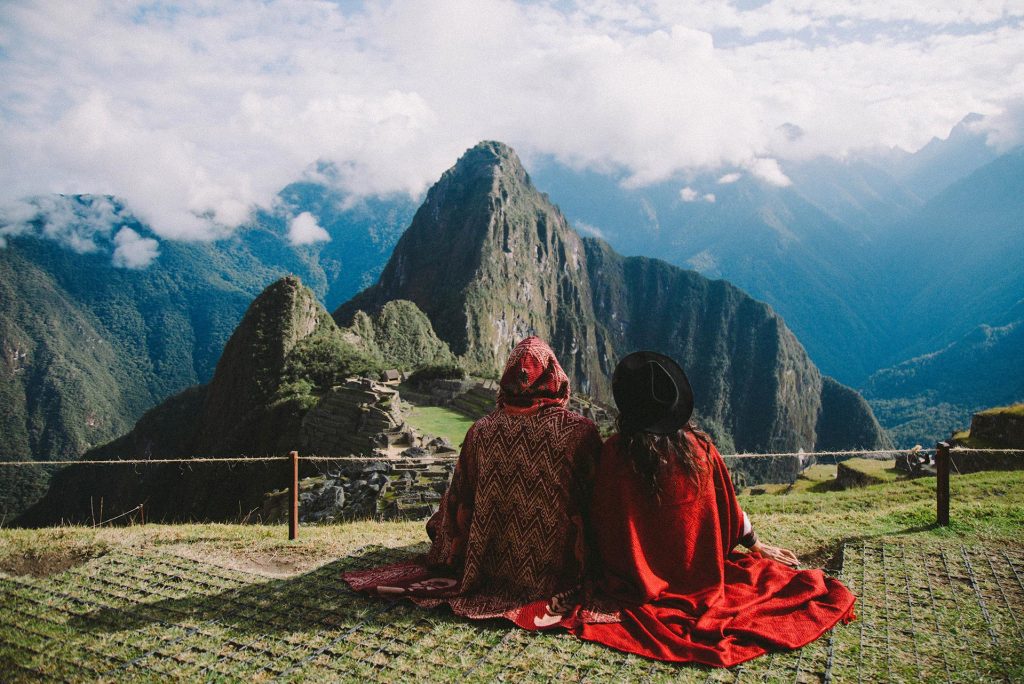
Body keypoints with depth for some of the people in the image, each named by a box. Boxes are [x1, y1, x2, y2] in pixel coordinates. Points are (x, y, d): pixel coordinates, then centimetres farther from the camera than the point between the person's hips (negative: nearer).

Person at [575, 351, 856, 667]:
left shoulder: (615, 452, -20)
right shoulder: (699, 447, -12)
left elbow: (603, 523, -10)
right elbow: (729, 508, 1)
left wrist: (606, 576, 7)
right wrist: (758, 545, 20)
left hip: (638, 582, -1)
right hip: (701, 576, 2)